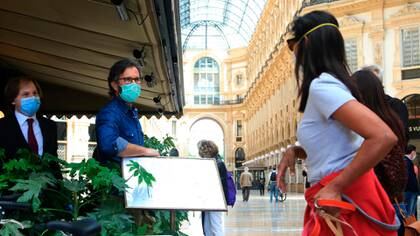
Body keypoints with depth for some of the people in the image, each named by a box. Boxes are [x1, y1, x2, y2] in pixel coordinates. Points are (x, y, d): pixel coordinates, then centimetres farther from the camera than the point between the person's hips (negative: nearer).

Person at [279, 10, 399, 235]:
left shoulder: (322, 86, -17)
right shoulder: (327, 84, 13)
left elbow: (384, 137, -27)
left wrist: (335, 188, -24)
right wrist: (292, 153, 8)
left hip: (344, 199, -9)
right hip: (339, 198, 9)